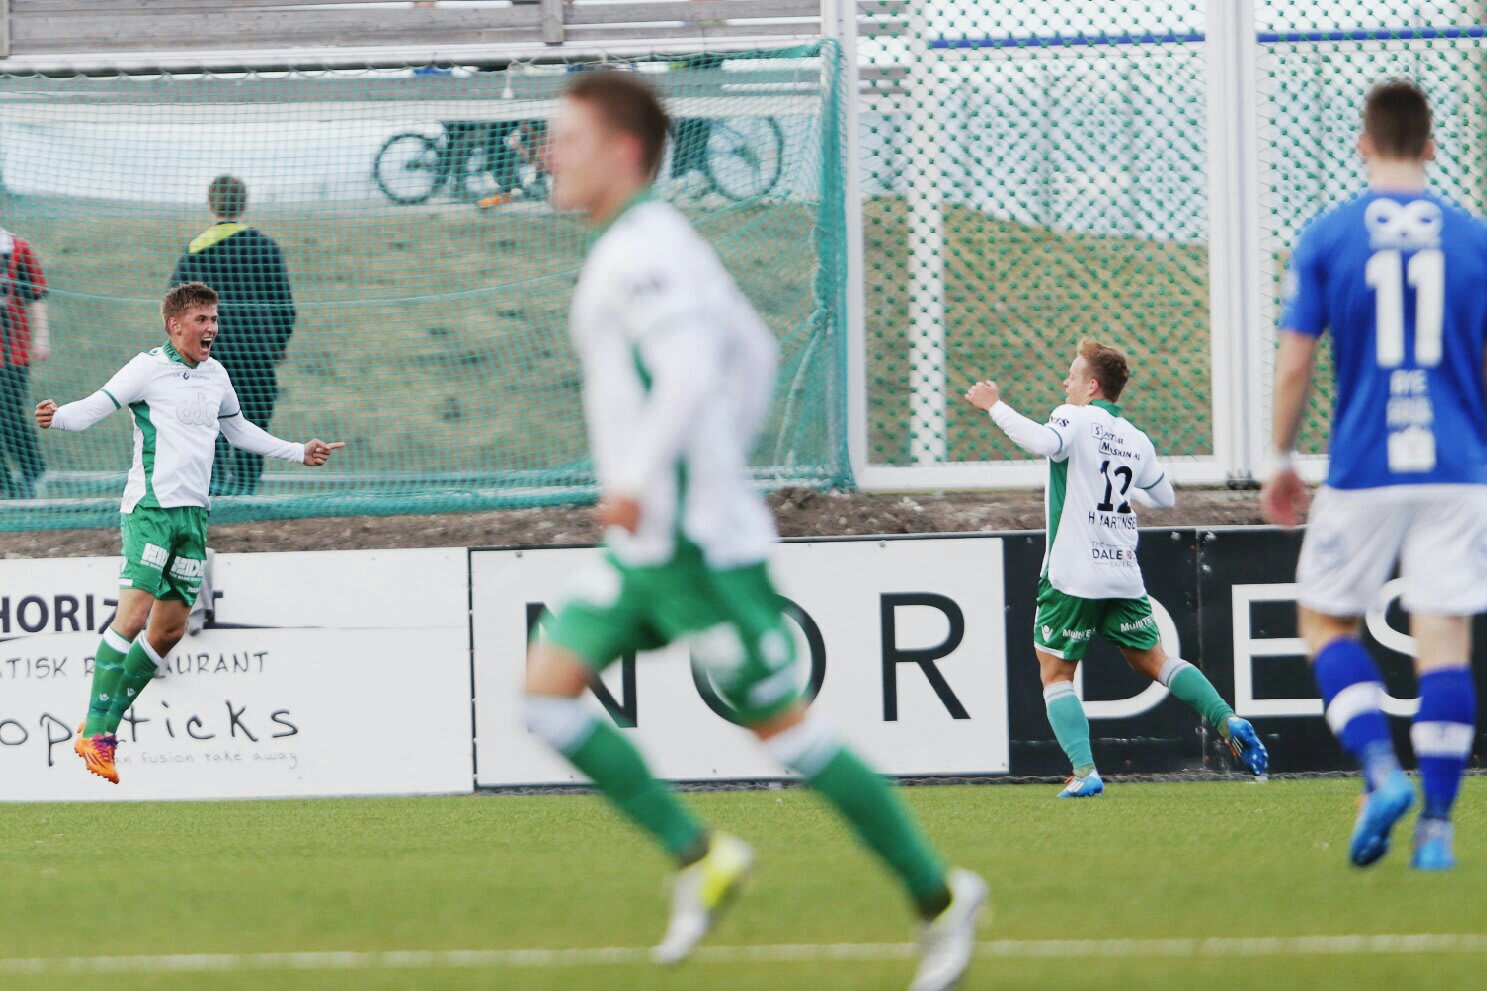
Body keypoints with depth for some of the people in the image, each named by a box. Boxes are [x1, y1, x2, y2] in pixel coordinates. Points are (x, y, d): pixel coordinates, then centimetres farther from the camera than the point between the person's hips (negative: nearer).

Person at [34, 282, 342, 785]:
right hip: (150, 507, -7)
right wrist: (58, 417, -35)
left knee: (170, 627, 5)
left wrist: (299, 452, 37)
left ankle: (106, 723, 15)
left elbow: (237, 428, 31)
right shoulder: (149, 367, -6)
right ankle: (94, 733, -16)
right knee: (134, 612, -18)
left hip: (193, 513, 7)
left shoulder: (216, 375, 15)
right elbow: (96, 405, -14)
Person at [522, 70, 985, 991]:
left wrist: (637, 477, -27)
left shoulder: (640, 251, -15)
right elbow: (755, 353, 25)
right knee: (549, 688, 2)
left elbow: (691, 372, -29)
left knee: (783, 723, -5)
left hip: (696, 540, -10)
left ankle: (940, 895, 5)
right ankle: (698, 854, 5)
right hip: (643, 545, 10)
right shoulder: (654, 243, 16)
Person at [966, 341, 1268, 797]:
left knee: (1055, 673, 3)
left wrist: (994, 406, -18)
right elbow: (1165, 497, 22)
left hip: (1073, 577, -6)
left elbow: (1043, 442, -30)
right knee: (1151, 659, 16)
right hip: (1124, 575, 6)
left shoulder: (1075, 419, -7)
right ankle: (1228, 721, 1)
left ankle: (1084, 771, -10)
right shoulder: (1136, 439, 12)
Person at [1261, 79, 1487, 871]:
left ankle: (1382, 772, -6)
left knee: (1324, 619, 14)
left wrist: (1282, 463, 10)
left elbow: (1294, 363, -2)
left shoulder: (1326, 238, -1)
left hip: (1361, 472, -1)